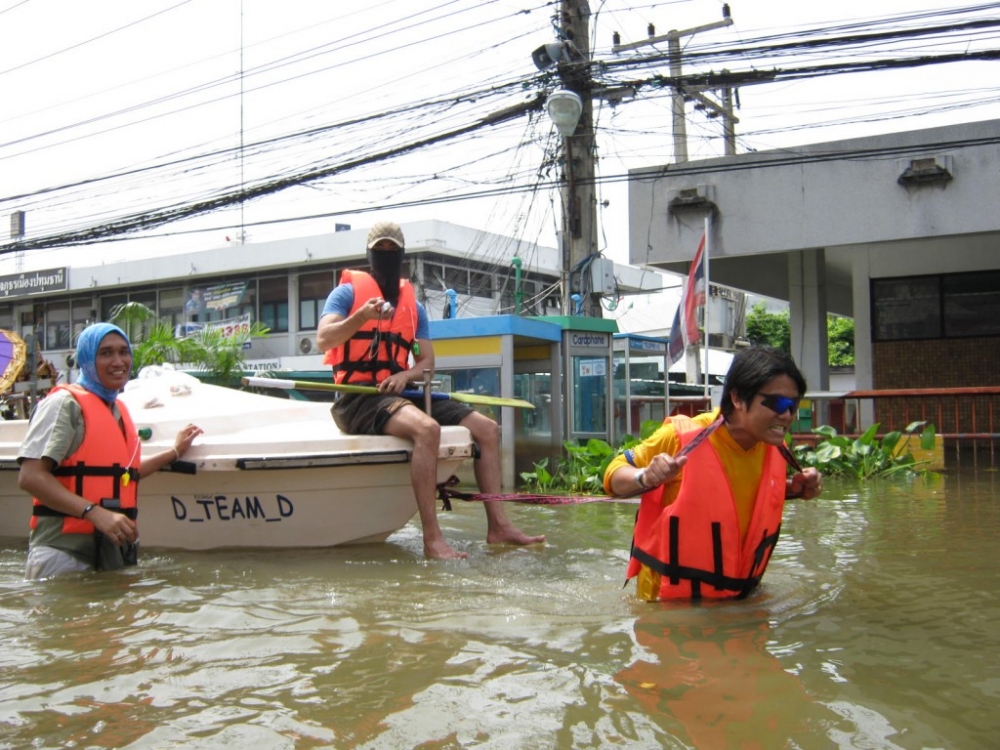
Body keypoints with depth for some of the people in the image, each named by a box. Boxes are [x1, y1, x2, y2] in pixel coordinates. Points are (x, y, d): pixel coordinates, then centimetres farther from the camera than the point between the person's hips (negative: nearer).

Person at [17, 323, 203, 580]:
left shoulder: (119, 409, 16)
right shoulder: (65, 402, -9)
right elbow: (30, 477, -19)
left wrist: (175, 452, 27)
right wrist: (95, 513, -27)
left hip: (114, 549, 8)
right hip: (64, 551, -8)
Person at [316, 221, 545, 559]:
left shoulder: (414, 306, 20)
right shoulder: (348, 291, 4)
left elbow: (427, 361, 15)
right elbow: (323, 340, -11)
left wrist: (406, 375, -7)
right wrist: (362, 316, -27)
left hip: (400, 393, 7)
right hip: (359, 398, -7)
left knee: (487, 428, -3)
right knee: (426, 428, -36)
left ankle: (498, 525, -2)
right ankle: (432, 538, -36)